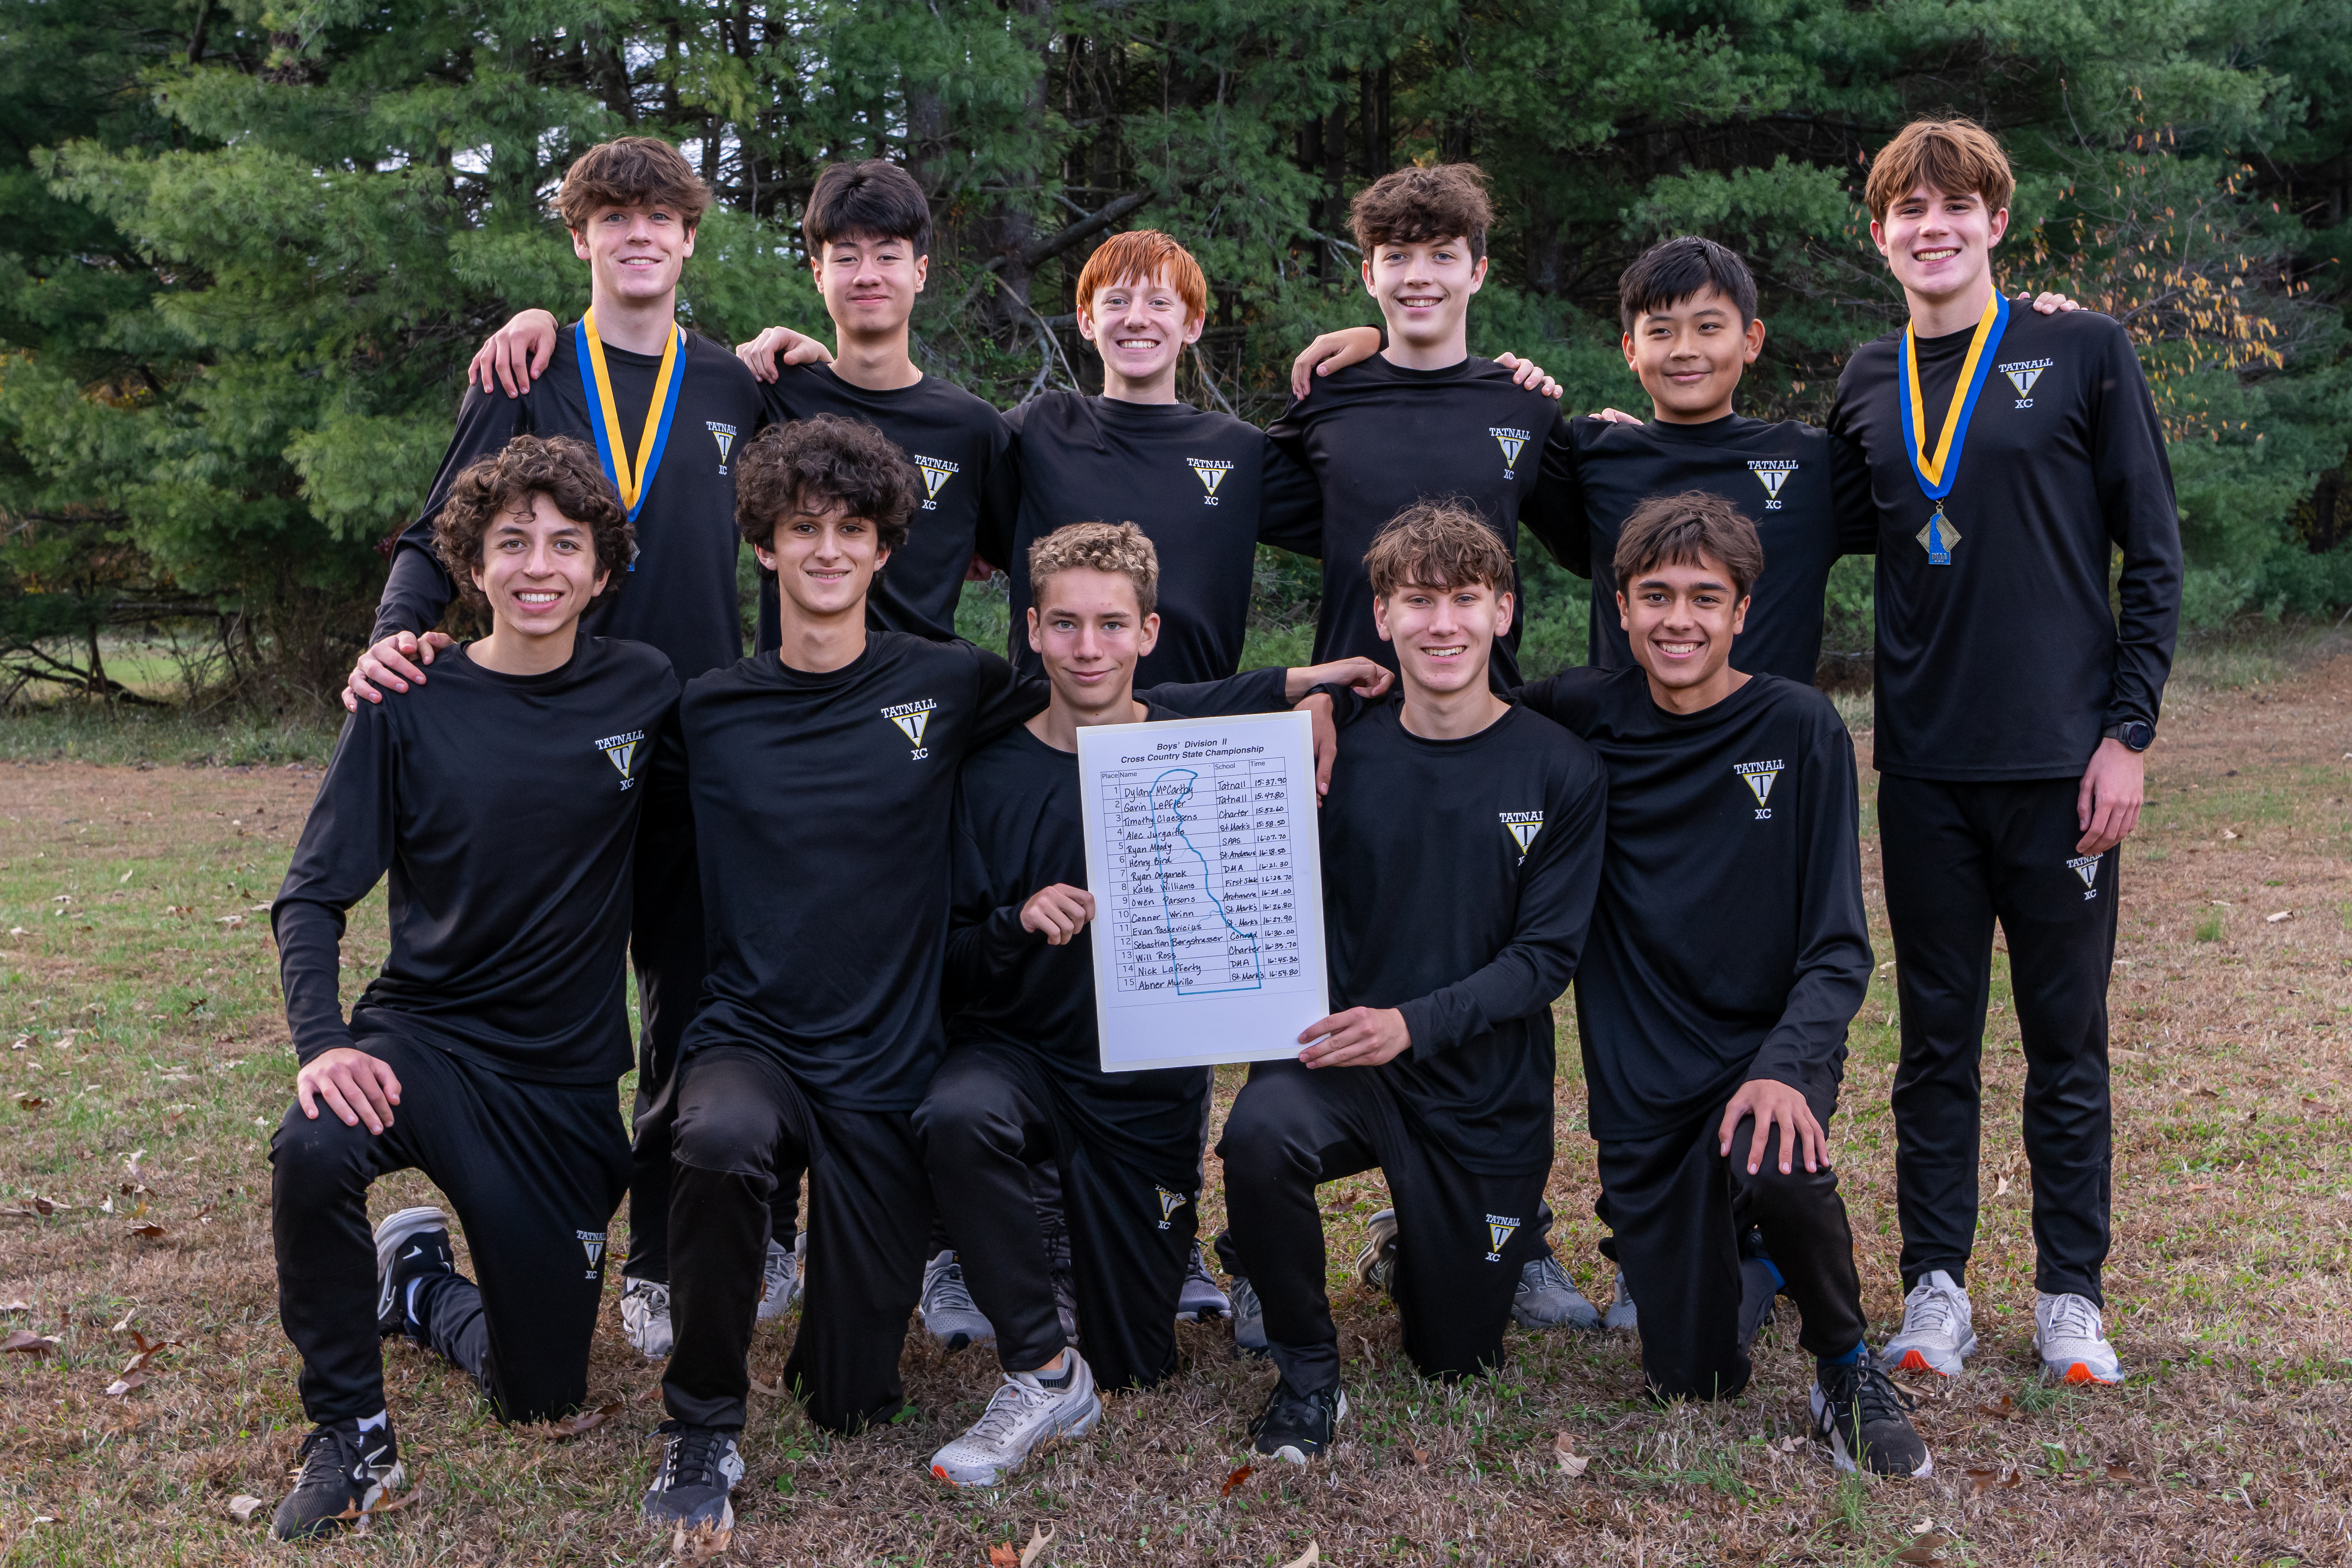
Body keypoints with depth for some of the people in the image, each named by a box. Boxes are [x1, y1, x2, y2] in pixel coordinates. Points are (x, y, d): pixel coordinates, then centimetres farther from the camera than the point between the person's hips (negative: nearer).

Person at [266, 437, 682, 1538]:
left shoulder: (643, 692, -4)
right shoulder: (410, 705, -8)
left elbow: (689, 839, 9)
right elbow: (311, 896, -9)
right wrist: (321, 1042, -25)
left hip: (566, 1077, 2)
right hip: (426, 1034, -2)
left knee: (542, 1395, 7)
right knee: (313, 1152, -37)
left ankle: (421, 1285, 41)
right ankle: (350, 1430, -10)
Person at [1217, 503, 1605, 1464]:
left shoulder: (1560, 772, -7)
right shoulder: (1341, 755, -5)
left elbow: (1546, 956, -10)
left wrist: (1414, 1023, -24)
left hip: (1486, 1094, 0)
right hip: (1343, 1061, 0)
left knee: (1457, 1360, 11)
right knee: (1259, 1134, -35)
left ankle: (1461, 1240, 47)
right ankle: (1308, 1372, -9)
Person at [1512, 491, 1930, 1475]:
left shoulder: (1800, 729, -8)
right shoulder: (1585, 718, -2)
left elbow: (1837, 948, -10)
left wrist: (1785, 1067, -27)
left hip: (1772, 1045, -2)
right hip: (1641, 1080, 2)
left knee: (1776, 1169, -38)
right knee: (1691, 1381, 3)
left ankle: (1846, 1364, -8)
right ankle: (1744, 1263, 38)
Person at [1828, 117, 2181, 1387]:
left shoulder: (2084, 353, 1)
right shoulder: (1866, 385, 10)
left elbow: (2153, 555, -1)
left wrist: (2130, 730, -7)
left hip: (2060, 757, -2)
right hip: (1925, 761, 3)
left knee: (2067, 1039, 6)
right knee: (1937, 1035, 9)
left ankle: (2070, 1293, 19)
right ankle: (1935, 1284, 19)